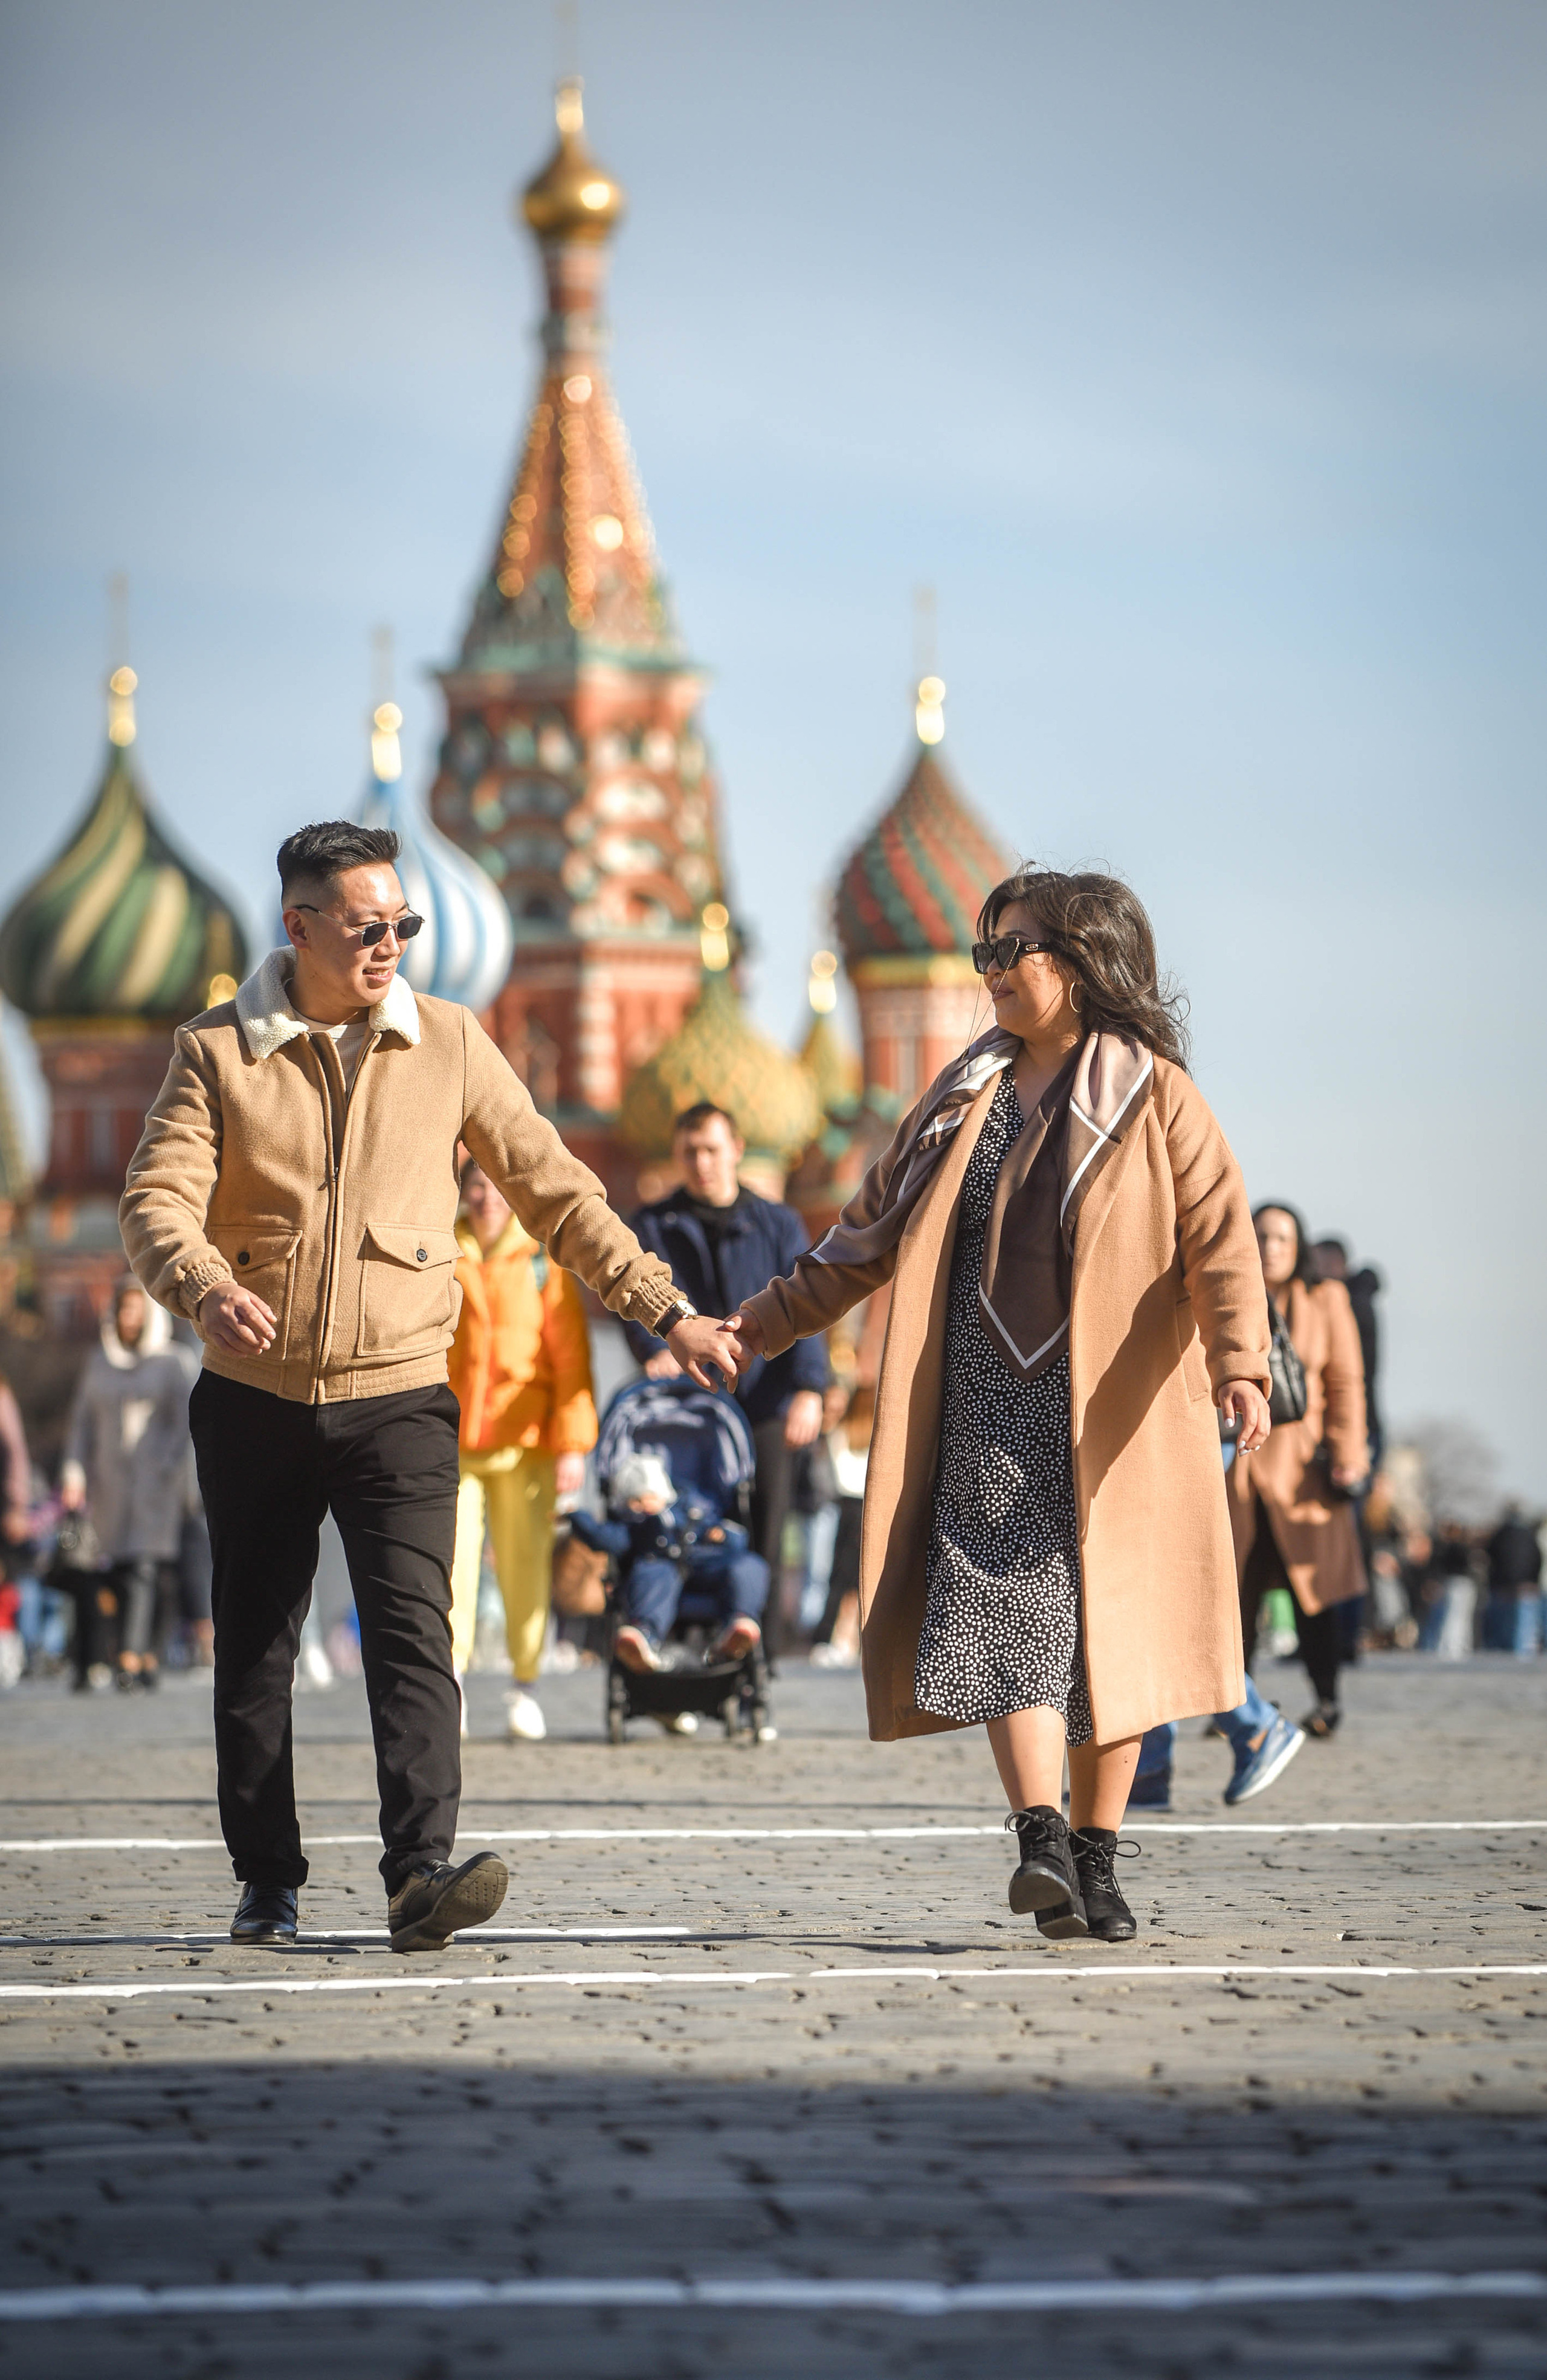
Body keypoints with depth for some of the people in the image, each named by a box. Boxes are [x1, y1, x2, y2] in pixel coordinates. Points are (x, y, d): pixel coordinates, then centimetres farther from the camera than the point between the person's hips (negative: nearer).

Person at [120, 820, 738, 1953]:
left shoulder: (447, 1043, 4)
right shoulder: (217, 1054, 1)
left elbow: (552, 1187, 8)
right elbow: (157, 1200, -9)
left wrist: (665, 1309, 3)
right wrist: (207, 1286, -31)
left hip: (397, 1396, -1)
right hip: (255, 1399, 1)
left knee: (412, 1634, -15)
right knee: (254, 1649, 7)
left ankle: (421, 1873, -22)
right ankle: (268, 1882, 18)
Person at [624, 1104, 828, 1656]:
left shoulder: (779, 1226, 14)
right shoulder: (652, 1227, 14)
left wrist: (808, 1388, -15)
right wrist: (657, 1346, -25)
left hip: (763, 1409, 0)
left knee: (762, 1543, -3)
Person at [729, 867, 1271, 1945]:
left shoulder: (1154, 1096, 1)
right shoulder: (965, 1097, 15)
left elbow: (1219, 1239, -9)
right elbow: (871, 1234, 21)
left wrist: (1239, 1363, -25)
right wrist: (757, 1326, 19)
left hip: (1112, 1411, -3)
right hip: (992, 1409, 3)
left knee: (1111, 1631, 2)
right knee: (1008, 1614, -14)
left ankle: (1097, 1861, 13)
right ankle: (1044, 1846, -23)